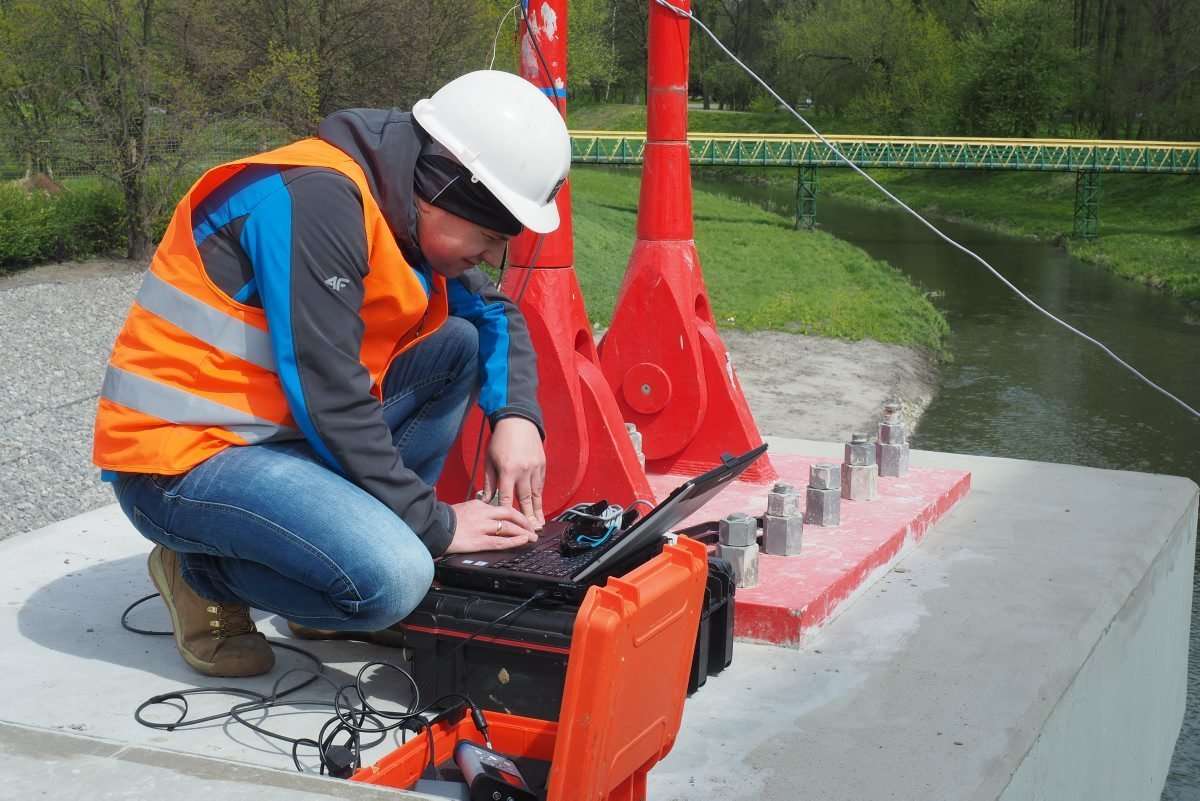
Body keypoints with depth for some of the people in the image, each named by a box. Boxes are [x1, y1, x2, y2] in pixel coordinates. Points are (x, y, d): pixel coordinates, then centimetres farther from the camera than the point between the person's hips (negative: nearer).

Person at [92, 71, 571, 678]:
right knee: (393, 579, -28)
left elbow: (497, 314, 16)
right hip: (181, 455, -9)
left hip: (285, 430, 9)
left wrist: (516, 417, -4)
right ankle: (202, 570, -2)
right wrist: (433, 524, -16)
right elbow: (328, 398, -25)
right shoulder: (316, 200, -23)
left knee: (463, 343, 4)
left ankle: (363, 530, 3)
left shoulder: (406, 210, 5)